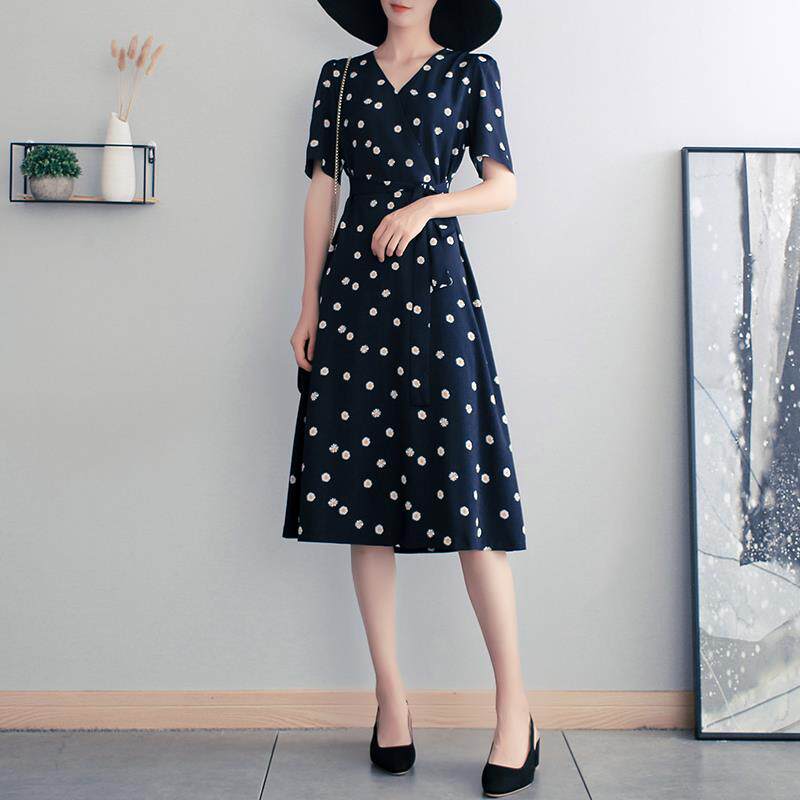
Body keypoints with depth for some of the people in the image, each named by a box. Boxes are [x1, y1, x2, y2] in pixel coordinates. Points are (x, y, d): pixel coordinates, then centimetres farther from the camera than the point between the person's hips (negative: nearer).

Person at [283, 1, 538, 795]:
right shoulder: (340, 78, 16)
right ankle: (390, 694, 11)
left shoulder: (470, 71, 11)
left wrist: (430, 203, -12)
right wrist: (309, 304, 5)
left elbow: (504, 187, 6)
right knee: (361, 484, 0)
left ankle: (514, 705, 0)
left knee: (465, 489, -8)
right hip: (353, 283, 3)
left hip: (435, 281, -2)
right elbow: (320, 193, 12)